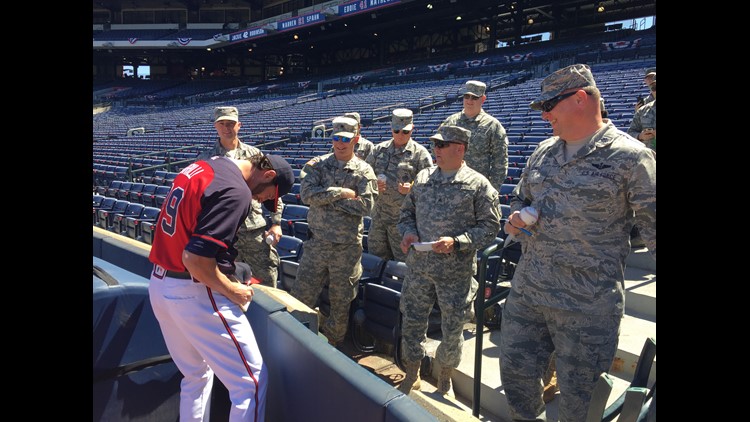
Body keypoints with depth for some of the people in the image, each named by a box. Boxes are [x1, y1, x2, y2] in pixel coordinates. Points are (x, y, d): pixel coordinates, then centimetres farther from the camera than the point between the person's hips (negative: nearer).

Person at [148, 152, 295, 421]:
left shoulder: (202, 166, 8)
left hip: (159, 284, 10)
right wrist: (232, 290, -12)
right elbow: (194, 258, -27)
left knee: (196, 375, 26)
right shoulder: (237, 192, -20)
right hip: (194, 292, -9)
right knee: (252, 380, 2)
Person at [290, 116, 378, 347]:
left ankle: (333, 343, 32)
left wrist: (324, 197, -14)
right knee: (302, 295, 6)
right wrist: (342, 192, -18)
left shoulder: (364, 170, -1)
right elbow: (306, 193, -14)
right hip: (317, 241, 1)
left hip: (348, 246, -1)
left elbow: (365, 205, -14)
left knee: (341, 300, 12)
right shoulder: (318, 164, 2)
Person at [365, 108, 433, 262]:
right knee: (375, 256, 15)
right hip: (378, 215, 5)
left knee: (403, 260, 4)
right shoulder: (380, 149, 11)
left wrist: (411, 188, -25)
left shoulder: (420, 153, -3)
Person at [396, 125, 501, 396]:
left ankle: (444, 381, 35)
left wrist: (456, 242, -19)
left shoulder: (478, 185, -6)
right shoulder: (423, 178, 8)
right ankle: (411, 377, 33)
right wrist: (407, 232, -4)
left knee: (452, 330, 10)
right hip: (418, 268, 4)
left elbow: (489, 228, -7)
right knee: (411, 322, 11)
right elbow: (406, 212, 17)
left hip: (456, 273, -4)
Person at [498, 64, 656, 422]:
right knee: (515, 374, 17)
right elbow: (521, 199, 23)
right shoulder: (543, 152, 10)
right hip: (525, 293, 6)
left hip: (588, 307, -5)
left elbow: (652, 227, -8)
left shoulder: (630, 156, -9)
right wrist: (516, 219, 0)